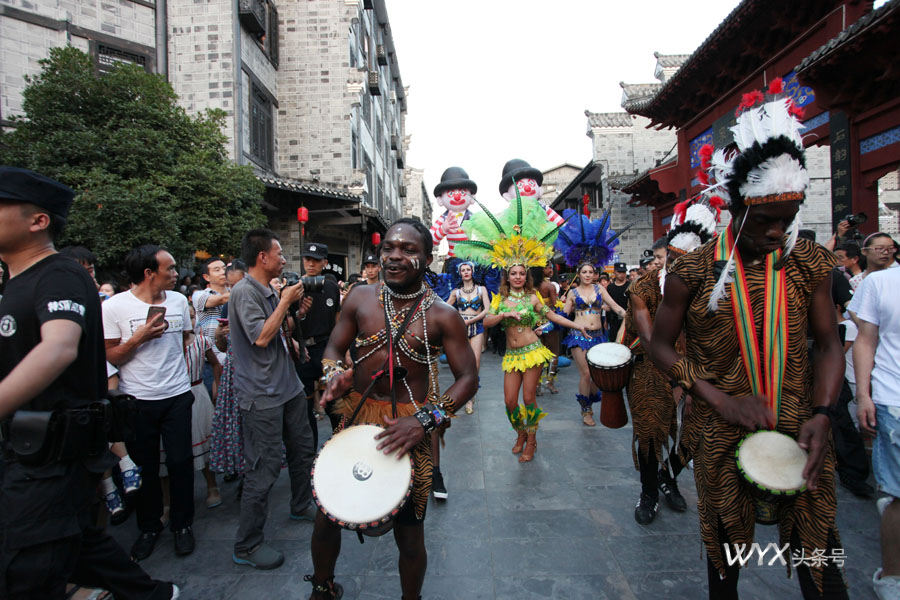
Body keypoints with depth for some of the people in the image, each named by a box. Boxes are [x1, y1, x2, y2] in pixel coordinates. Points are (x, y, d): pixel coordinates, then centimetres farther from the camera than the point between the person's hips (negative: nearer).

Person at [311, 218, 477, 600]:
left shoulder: (442, 317, -8)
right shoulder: (360, 298, 0)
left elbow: (468, 378, -8)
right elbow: (333, 348, 9)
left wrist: (424, 420, -21)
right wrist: (335, 374, -15)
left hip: (409, 427, -3)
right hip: (354, 417, 3)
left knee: (409, 531, 10)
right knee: (326, 516, 15)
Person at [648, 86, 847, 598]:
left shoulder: (811, 263, -1)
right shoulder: (694, 271, -10)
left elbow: (829, 345, 5)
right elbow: (661, 345, -5)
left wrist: (821, 414, -10)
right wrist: (722, 400, -15)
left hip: (800, 434, 2)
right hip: (721, 438, -1)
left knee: (821, 559, 6)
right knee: (725, 550, 16)